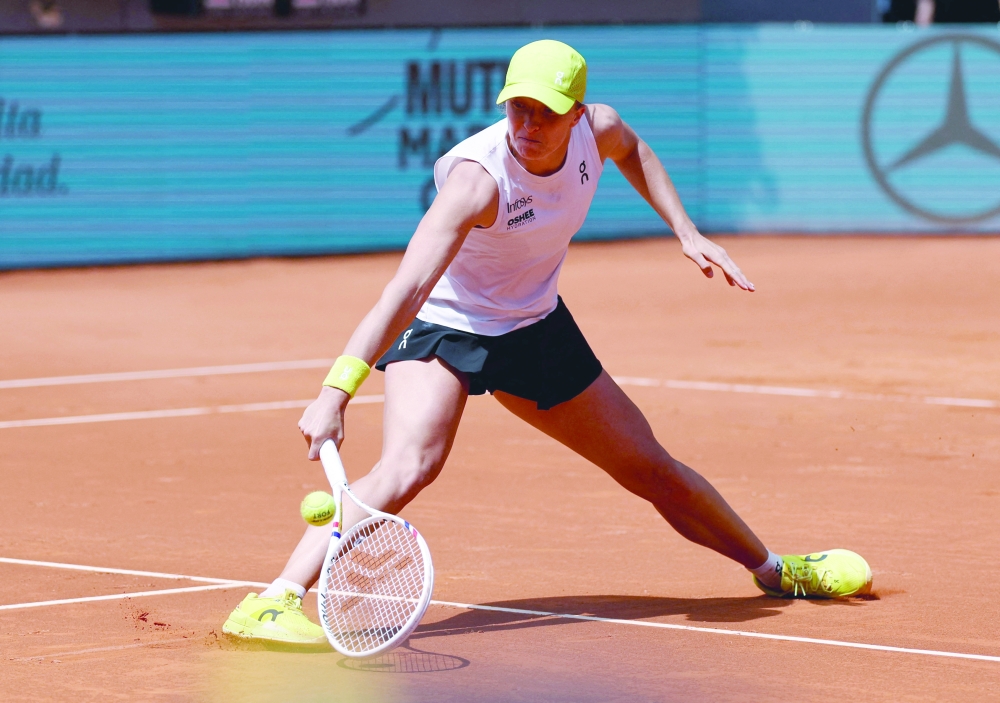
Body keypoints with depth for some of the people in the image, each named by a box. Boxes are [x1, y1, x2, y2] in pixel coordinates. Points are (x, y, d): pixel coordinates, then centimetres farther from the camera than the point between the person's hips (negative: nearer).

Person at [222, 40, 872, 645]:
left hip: (536, 328, 6)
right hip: (443, 326, -6)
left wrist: (687, 232, 4)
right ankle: (272, 605, -39)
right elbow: (407, 290, -46)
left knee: (651, 468, 16)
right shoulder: (478, 179, -36)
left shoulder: (597, 129, -17)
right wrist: (337, 390, -56)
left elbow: (633, 150, 13)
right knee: (409, 467, -34)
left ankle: (774, 569, 39)